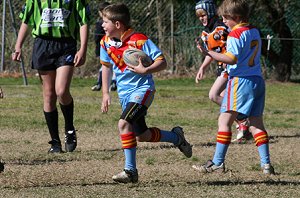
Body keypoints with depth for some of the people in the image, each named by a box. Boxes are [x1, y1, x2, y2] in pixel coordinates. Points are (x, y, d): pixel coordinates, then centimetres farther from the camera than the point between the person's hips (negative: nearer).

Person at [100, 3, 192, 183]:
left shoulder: (139, 40, -20)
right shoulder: (106, 42, 0)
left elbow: (162, 62, -17)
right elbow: (106, 66, 16)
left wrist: (145, 70, -34)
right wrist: (105, 93, 11)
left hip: (142, 89, -8)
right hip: (124, 92, 8)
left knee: (124, 123, -26)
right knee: (141, 135, 12)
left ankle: (130, 170, -19)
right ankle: (176, 137, 37)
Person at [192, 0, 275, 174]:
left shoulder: (236, 34, -11)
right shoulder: (254, 31, 14)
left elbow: (231, 59, -21)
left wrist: (209, 53, -22)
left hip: (240, 81, -8)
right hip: (258, 80, 8)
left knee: (224, 121, -4)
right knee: (256, 123, 9)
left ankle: (218, 163, -5)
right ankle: (266, 164, 3)